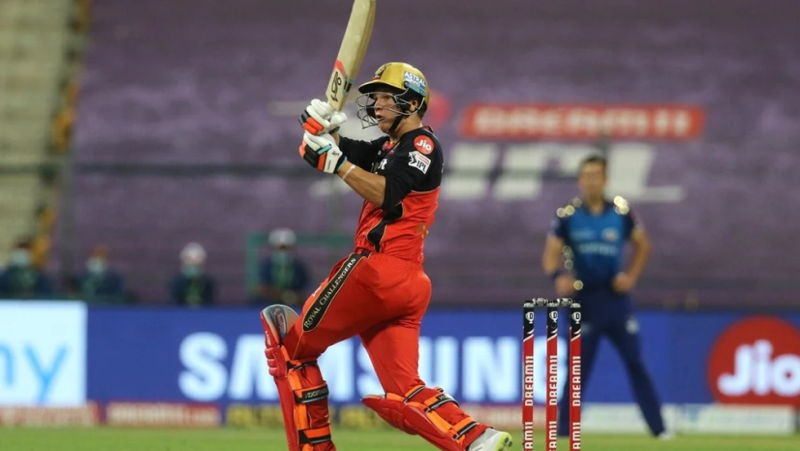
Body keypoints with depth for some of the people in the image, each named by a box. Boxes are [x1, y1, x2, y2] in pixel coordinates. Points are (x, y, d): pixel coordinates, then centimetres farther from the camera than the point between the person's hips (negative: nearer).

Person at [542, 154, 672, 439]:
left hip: (616, 297, 1)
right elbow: (551, 253, -5)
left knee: (636, 364, 2)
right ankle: (563, 432, 5)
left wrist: (631, 276, 1)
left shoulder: (621, 212, 2)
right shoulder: (568, 215, -2)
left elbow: (643, 246, 15)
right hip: (584, 300, -1)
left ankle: (659, 430, 5)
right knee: (577, 370, -1)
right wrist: (558, 275, -26)